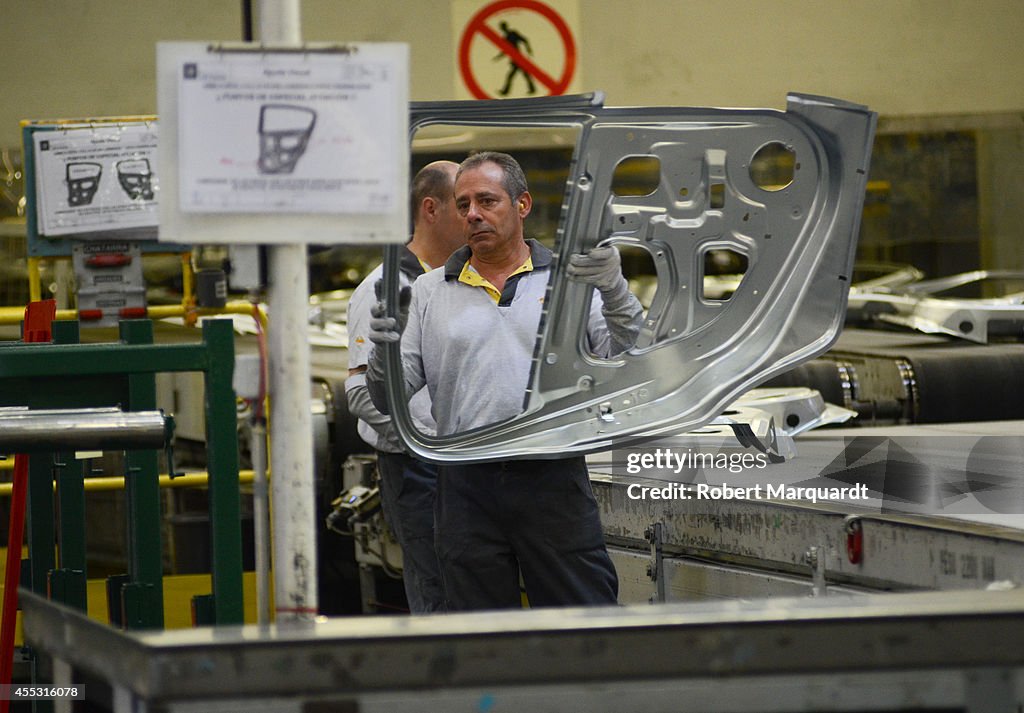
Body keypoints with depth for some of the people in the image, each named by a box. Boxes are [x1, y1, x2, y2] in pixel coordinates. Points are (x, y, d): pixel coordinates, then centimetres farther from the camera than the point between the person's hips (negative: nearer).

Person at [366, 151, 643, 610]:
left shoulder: (573, 278, 8)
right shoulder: (429, 293, 12)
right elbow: (390, 397, 7)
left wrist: (615, 291, -19)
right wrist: (384, 351, -14)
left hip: (554, 481, -2)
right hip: (467, 488, 2)